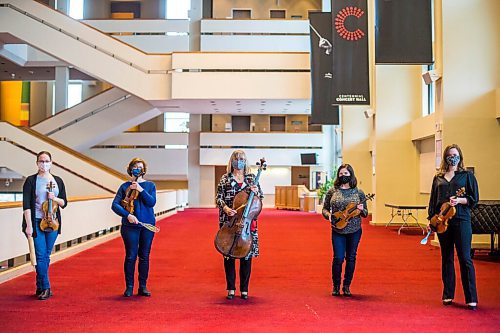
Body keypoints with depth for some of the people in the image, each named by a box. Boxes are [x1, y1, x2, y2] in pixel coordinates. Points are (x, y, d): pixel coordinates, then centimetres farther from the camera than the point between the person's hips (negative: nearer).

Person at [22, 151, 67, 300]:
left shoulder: (58, 181, 9)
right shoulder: (31, 180, -2)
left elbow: (64, 203, 11)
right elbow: (26, 204, -7)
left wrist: (55, 198, -10)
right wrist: (29, 225, -15)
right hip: (37, 222, -3)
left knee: (46, 256, 9)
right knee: (40, 256, -7)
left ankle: (40, 287, 19)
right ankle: (45, 288, -1)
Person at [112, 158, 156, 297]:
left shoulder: (150, 185, 6)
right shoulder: (125, 186, 3)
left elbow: (152, 202, -8)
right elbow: (115, 205, -4)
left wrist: (140, 189, -16)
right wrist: (127, 215, -16)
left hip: (147, 225, 1)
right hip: (130, 226, -1)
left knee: (144, 257, 7)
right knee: (131, 256, -1)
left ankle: (143, 287, 16)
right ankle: (129, 287, 10)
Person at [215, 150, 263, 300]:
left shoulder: (251, 178, 10)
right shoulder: (225, 179, 6)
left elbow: (260, 197, 12)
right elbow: (219, 198, 2)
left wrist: (256, 192, -10)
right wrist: (225, 207, -18)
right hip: (229, 221, -1)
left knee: (247, 254, 3)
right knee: (229, 254, 3)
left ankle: (244, 289, 14)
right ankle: (231, 288, 15)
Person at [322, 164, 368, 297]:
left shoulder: (359, 193, 1)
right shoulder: (332, 191, 0)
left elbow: (365, 213, 7)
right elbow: (325, 208, 8)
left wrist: (362, 210, -15)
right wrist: (328, 215, -13)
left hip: (354, 231, 1)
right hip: (338, 231, -1)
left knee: (351, 258, 8)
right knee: (338, 258, -4)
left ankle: (346, 286, 21)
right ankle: (336, 286, 16)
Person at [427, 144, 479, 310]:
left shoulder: (467, 176, 5)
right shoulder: (438, 178, 13)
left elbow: (474, 198, 1)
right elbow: (433, 200, 15)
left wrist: (459, 200, -16)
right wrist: (430, 219, 9)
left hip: (461, 220, -3)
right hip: (442, 221, 4)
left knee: (465, 259, -5)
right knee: (446, 258, 9)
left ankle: (471, 298, -1)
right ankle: (448, 295, 18)